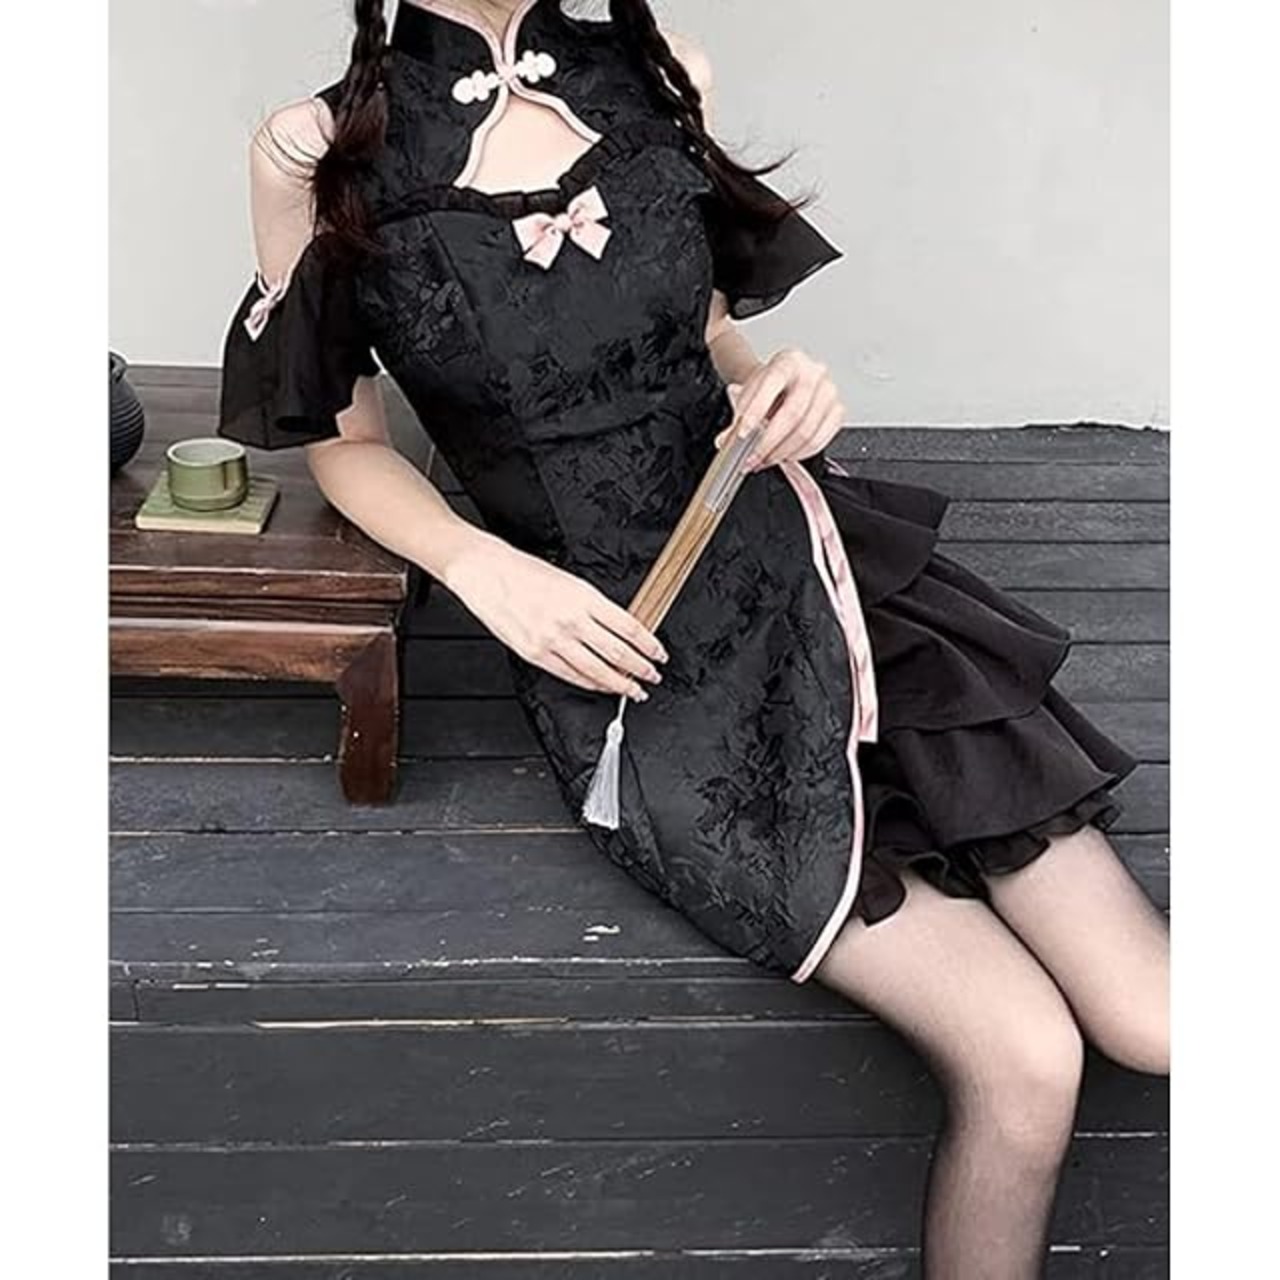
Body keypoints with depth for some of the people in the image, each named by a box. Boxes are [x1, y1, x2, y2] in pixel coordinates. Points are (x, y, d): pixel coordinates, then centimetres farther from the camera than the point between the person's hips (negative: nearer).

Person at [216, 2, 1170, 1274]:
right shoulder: (317, 155, -5)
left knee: (1156, 1019, -8)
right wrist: (485, 570, -11)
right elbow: (345, 441, 7)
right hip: (623, 656, -4)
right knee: (1024, 1060, -12)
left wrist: (777, 386, -6)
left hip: (803, 566, 4)